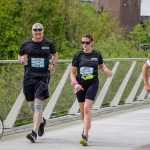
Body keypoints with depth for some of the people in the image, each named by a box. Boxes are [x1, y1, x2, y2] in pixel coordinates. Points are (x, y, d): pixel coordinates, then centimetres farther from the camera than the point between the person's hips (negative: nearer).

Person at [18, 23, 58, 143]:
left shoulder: (48, 44, 5)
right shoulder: (26, 44, 5)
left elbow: (55, 54, 22)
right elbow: (19, 55, 19)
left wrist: (53, 64, 3)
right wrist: (22, 59, -4)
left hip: (43, 77, -2)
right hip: (29, 77, 3)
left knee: (38, 103, -16)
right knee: (31, 104, 8)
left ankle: (34, 133, -21)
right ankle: (41, 121, 41)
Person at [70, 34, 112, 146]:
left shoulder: (97, 55, 1)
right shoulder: (78, 55, 0)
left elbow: (101, 66, 20)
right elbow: (72, 72, 2)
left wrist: (107, 71, -2)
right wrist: (75, 83, -14)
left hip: (92, 83, -2)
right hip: (80, 85, 2)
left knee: (87, 109, -16)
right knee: (82, 110, 12)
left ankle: (85, 135, -18)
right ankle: (87, 126, 41)